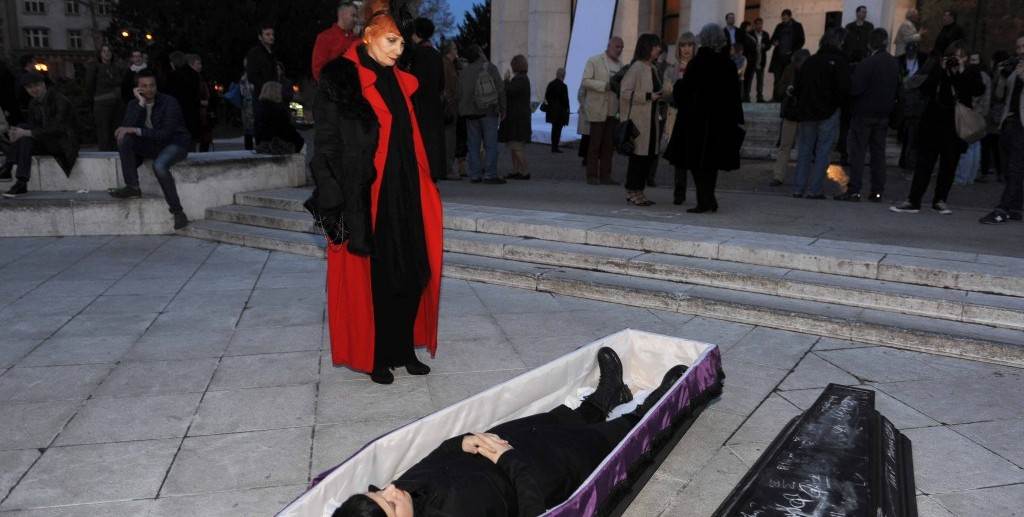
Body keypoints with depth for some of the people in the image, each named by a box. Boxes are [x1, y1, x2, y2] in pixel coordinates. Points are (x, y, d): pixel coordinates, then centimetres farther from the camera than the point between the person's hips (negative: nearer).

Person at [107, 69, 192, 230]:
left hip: (175, 143, -6)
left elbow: (166, 134, -22)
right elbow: (126, 127, -13)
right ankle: (132, 187, -16)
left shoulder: (169, 102, -14)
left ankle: (177, 212, -26)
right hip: (152, 144, 6)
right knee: (124, 139, -20)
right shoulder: (134, 104, 3)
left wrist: (136, 130, -24)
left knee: (159, 165, -36)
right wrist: (141, 104, -19)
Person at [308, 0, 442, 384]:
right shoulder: (340, 80, -8)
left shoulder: (398, 82, 12)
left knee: (411, 275, 9)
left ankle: (404, 349, 24)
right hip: (364, 201, -6)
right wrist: (336, 206, -16)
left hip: (403, 198, 7)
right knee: (369, 278, 3)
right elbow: (327, 147, -10)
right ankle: (374, 357, 19)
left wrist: (422, 192, 12)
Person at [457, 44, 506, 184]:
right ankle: (490, 175, -7)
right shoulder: (490, 68, -4)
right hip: (489, 111, -3)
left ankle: (475, 175, 6)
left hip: (470, 113, 4)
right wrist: (503, 109, 4)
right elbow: (500, 89, -5)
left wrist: (464, 111, 14)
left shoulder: (464, 72, 5)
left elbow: (460, 94, 4)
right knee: (491, 144, -2)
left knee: (473, 145, 7)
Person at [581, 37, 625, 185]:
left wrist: (620, 87, -3)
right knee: (595, 144, -1)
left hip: (613, 110, 5)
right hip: (598, 109, -5)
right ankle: (592, 176, 5)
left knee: (609, 145, 5)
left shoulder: (620, 65, 14)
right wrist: (605, 86, -17)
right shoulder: (594, 61, -1)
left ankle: (605, 175, 10)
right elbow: (585, 81, -8)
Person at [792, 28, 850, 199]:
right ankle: (813, 190, -2)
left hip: (807, 113, 4)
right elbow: (844, 89, -16)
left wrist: (803, 105, 13)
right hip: (828, 114, -4)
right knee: (822, 153, 1)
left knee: (804, 151, 10)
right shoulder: (839, 61, -8)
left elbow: (797, 87, 5)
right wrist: (834, 103, 1)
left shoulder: (810, 61, 6)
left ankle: (798, 189, 9)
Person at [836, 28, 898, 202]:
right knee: (878, 152, 9)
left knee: (857, 152, -4)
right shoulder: (894, 63, 8)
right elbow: (898, 90, 13)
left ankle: (853, 190, -7)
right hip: (884, 115, 6)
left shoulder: (867, 63, -15)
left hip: (864, 113, -6)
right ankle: (877, 191, 11)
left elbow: (855, 89, -19)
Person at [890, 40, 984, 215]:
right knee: (924, 163, -3)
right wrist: (941, 71, -11)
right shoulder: (938, 71, 7)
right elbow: (925, 90, -6)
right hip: (933, 123, 0)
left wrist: (962, 72, -13)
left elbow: (978, 90, -13)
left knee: (949, 164, 6)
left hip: (956, 127, 0)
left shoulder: (971, 74, 6)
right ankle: (913, 201, -4)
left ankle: (940, 200, 18)